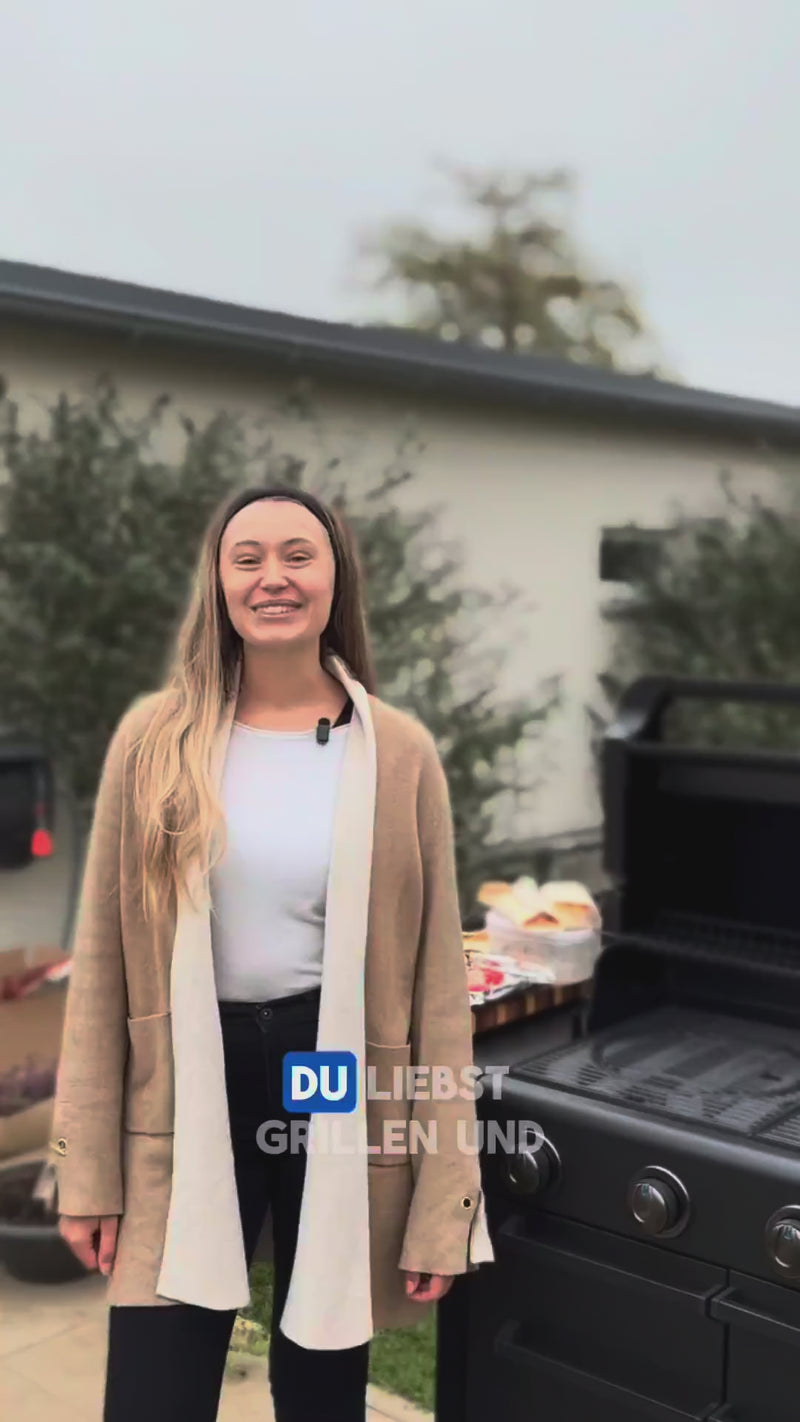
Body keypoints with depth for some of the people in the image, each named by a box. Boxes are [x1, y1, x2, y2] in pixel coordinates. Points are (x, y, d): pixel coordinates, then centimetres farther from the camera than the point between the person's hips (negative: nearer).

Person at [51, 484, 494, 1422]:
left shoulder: (401, 753, -3)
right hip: (191, 1091, 0)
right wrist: (88, 1168, 1)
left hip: (342, 1084, 0)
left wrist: (444, 1196, -2)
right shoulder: (155, 739, -1)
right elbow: (102, 958, 2)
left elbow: (436, 974, -1)